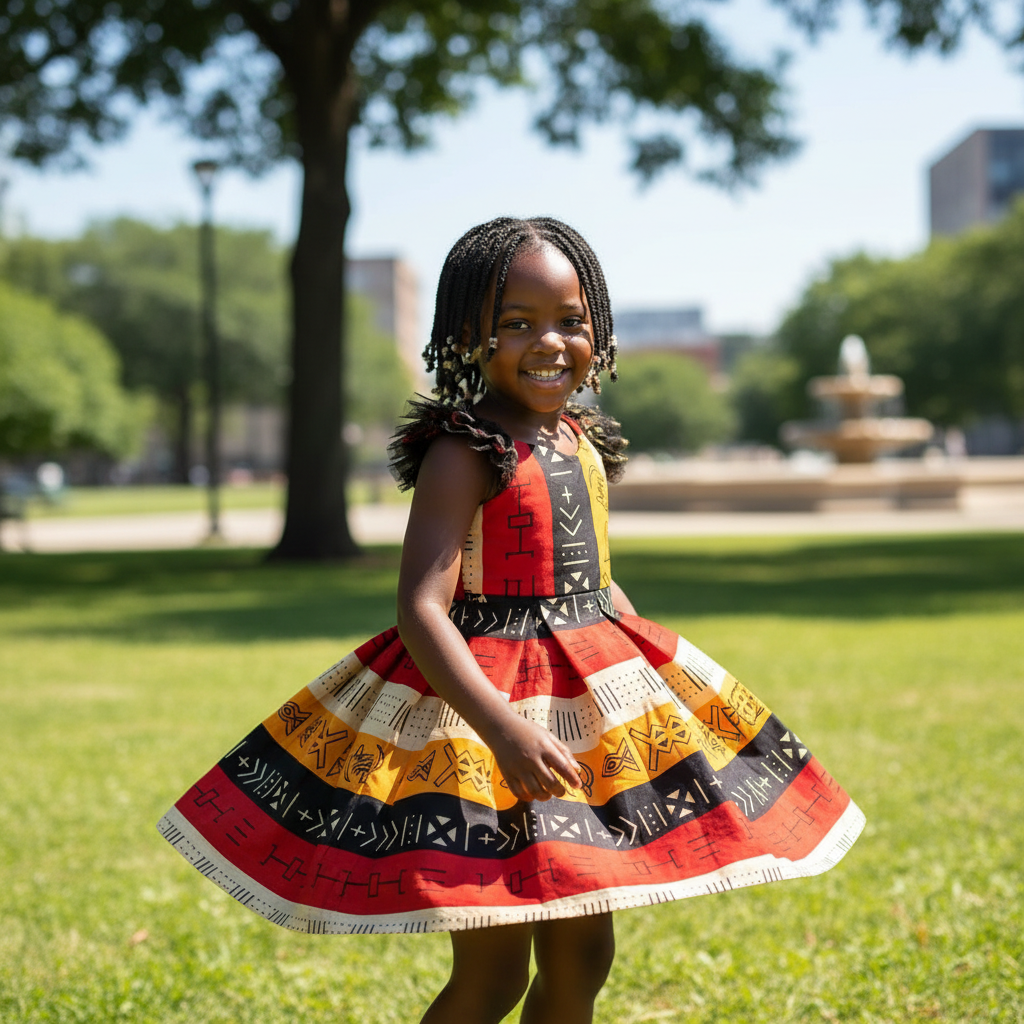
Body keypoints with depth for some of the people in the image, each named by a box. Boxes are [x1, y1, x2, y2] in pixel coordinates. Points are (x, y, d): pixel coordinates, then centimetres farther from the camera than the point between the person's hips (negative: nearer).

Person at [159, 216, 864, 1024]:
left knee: (582, 958, 16)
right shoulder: (463, 454, -15)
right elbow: (420, 610, -24)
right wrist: (502, 726, -35)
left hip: (596, 700, 8)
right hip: (485, 696, -8)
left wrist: (659, 681, 23)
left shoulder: (583, 442, 8)